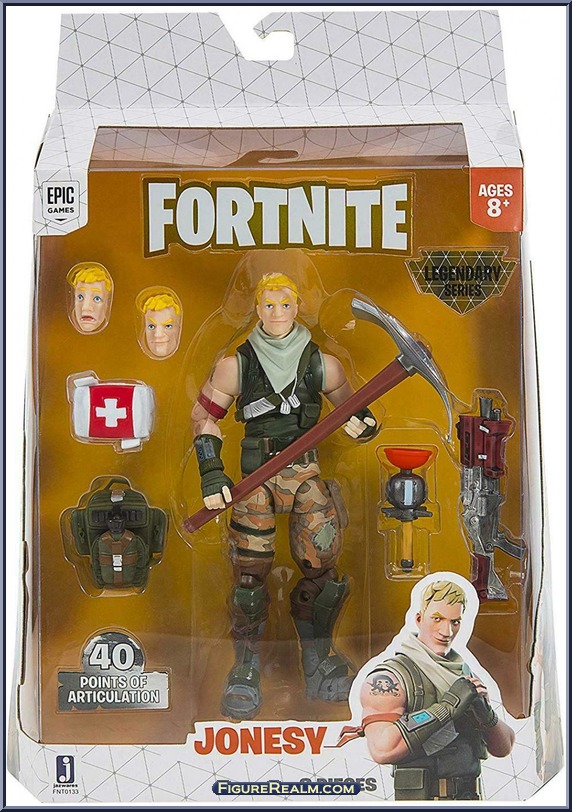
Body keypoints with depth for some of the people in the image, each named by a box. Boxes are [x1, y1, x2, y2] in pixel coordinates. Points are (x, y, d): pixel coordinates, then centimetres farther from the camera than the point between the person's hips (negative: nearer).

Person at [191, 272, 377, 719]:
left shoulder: (322, 364, 2)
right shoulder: (236, 364, -1)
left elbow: (351, 413, 12)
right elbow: (203, 416, 5)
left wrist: (365, 423, -12)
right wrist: (211, 473, -5)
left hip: (306, 474, 1)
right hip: (253, 478, -1)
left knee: (322, 566, -1)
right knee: (250, 571, -3)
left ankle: (318, 665, 19)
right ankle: (246, 669, 16)